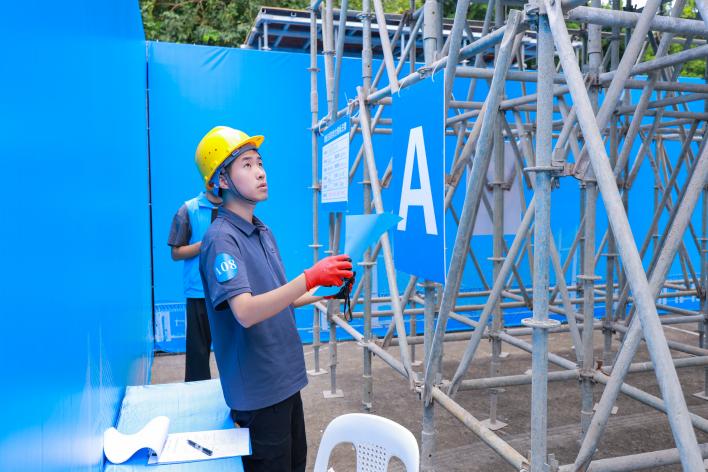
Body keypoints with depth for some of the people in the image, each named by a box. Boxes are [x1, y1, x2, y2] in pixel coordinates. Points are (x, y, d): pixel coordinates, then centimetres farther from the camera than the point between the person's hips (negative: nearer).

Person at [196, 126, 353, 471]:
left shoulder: (263, 233, 9)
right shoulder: (221, 239, -18)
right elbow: (245, 312, -31)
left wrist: (325, 293, 5)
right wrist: (310, 277, -37)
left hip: (285, 376, 8)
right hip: (258, 388, -8)